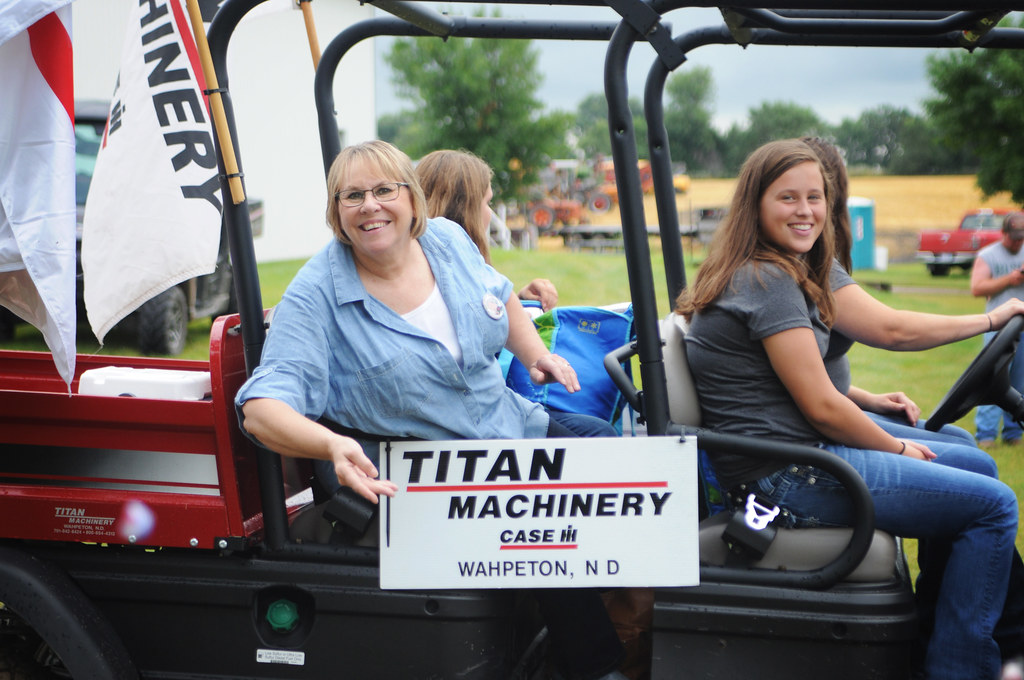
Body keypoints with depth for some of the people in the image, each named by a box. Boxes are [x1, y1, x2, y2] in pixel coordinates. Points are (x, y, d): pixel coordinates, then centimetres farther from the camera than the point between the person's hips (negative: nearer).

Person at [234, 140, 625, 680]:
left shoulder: (447, 239, 0)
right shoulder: (316, 295, -18)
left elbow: (499, 296, 23)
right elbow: (263, 408, -27)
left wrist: (537, 354, 10)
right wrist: (333, 447, -45)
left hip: (513, 427, 7)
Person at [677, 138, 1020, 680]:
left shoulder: (749, 273, 14)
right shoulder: (771, 282, -17)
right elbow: (821, 408, -18)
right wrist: (897, 447, -3)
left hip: (778, 464, 11)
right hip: (787, 477, -11)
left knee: (971, 461, 20)